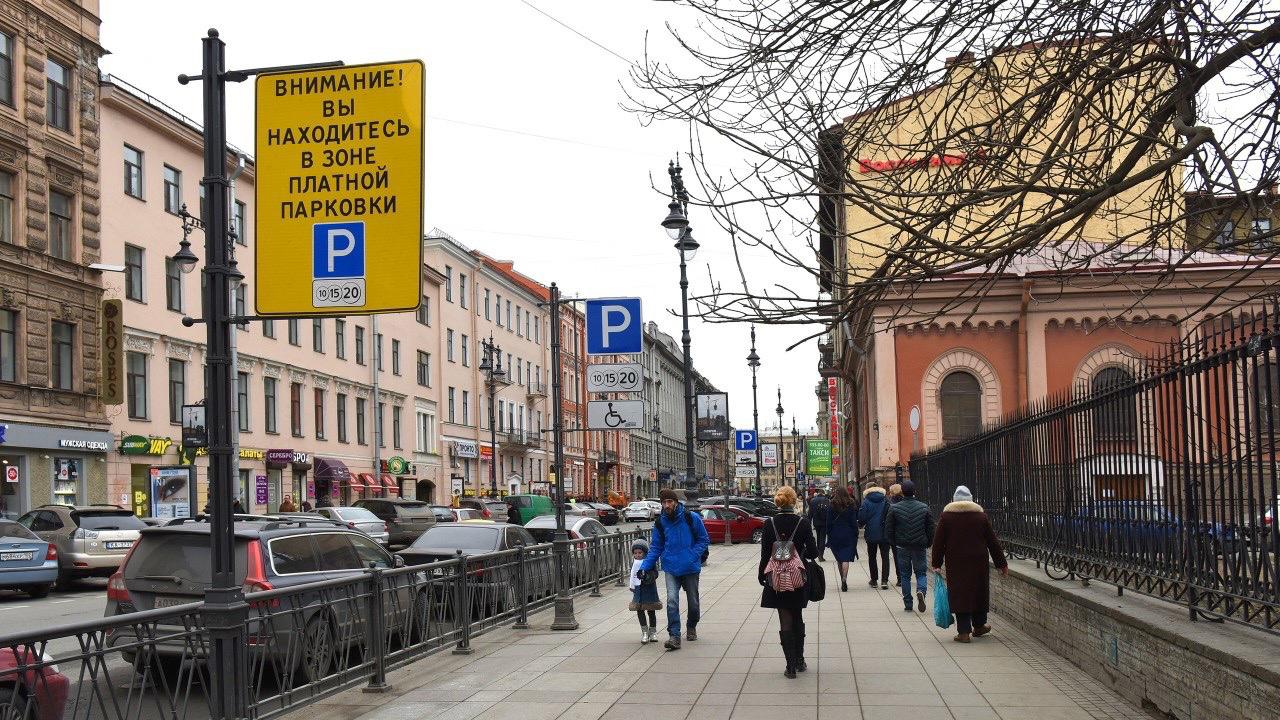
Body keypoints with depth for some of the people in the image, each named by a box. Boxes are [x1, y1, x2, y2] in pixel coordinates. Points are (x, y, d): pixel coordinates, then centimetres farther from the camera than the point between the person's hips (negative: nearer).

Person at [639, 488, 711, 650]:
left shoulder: (691, 518, -9)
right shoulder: (660, 522, 0)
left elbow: (704, 540, 0)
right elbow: (656, 547, 8)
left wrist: (693, 556, -14)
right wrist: (645, 567, -2)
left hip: (691, 568, -1)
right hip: (671, 568, 1)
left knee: (693, 602, 12)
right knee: (672, 600, -16)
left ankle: (691, 627, 39)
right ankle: (674, 636, -17)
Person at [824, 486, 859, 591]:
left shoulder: (832, 507, -1)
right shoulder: (850, 507, -2)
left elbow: (828, 523, 0)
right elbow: (854, 523, -1)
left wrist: (829, 537, 7)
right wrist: (856, 536, 5)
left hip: (835, 536, 1)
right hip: (848, 536, -1)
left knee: (839, 559, 14)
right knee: (846, 558, -6)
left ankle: (843, 580, 19)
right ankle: (844, 579, -24)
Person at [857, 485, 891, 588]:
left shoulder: (866, 502, -6)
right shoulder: (886, 502, -2)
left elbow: (861, 518, -9)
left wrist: (862, 525, 12)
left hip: (871, 534, -1)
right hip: (884, 534, 1)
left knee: (872, 557, 14)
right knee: (885, 557, 4)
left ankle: (874, 580, 16)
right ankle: (884, 580, -8)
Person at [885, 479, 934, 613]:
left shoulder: (894, 508, -6)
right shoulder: (924, 508, -2)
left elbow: (888, 530, -2)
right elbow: (931, 528, 2)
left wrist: (893, 544, 11)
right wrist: (928, 543, 14)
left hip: (902, 547, 0)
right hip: (920, 547, 0)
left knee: (905, 575, 9)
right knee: (921, 572, 11)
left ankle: (908, 604, 10)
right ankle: (921, 591, -18)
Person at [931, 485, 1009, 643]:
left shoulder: (946, 516, 0)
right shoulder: (981, 515, 3)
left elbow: (938, 542, -1)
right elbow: (993, 541, 7)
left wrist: (936, 564, 6)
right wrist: (1002, 563, 13)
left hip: (955, 563, -1)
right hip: (978, 562, 1)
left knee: (959, 594, 1)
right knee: (979, 592, 16)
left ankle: (964, 631, -2)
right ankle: (979, 626, 28)